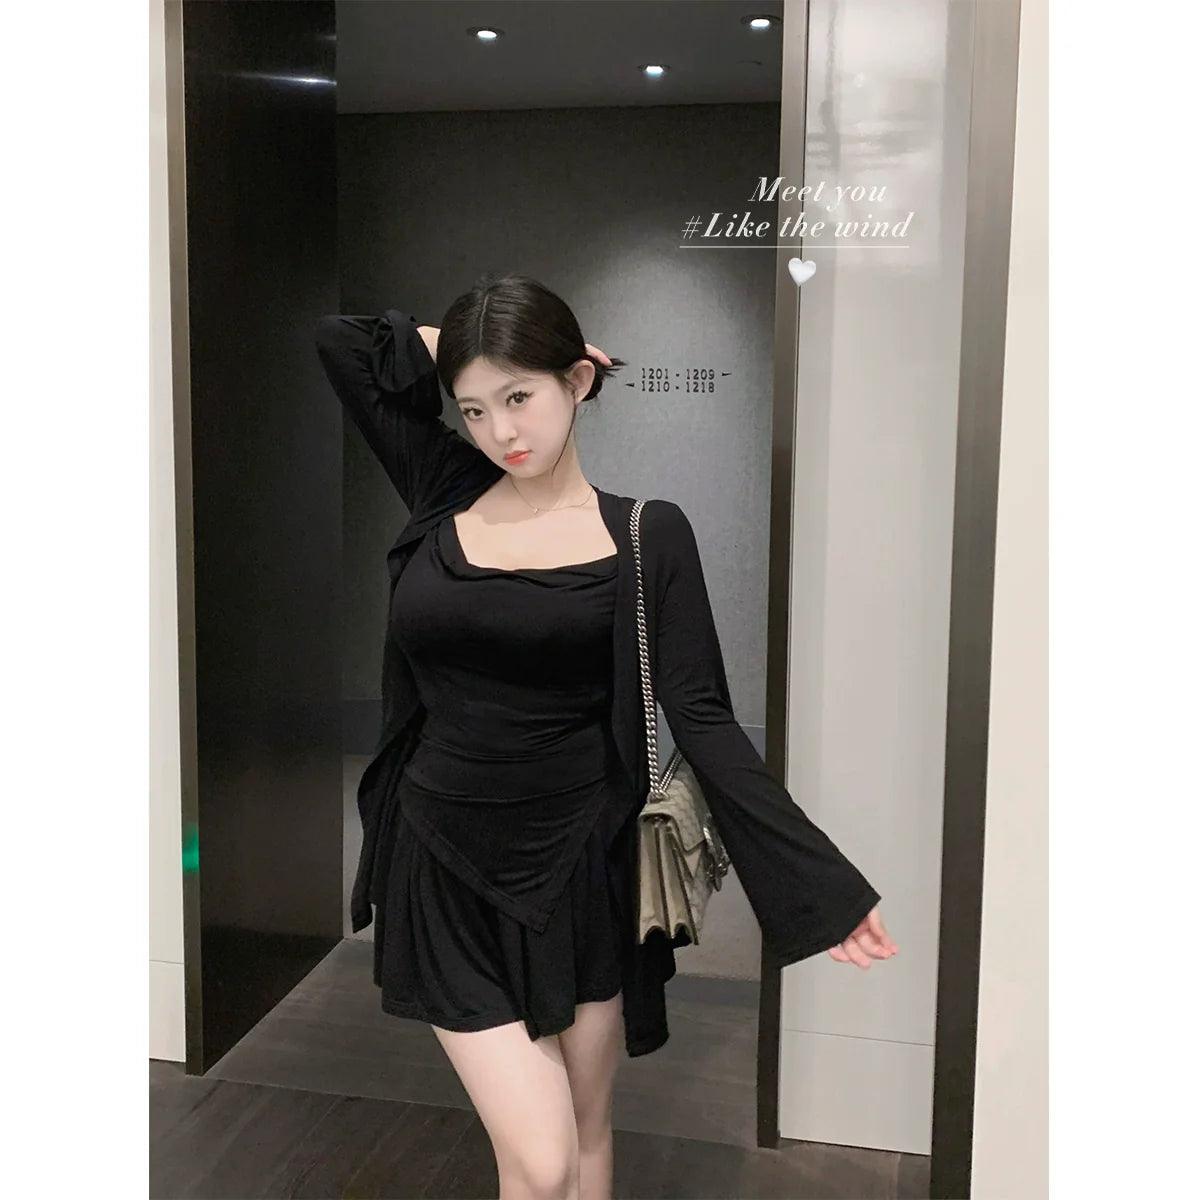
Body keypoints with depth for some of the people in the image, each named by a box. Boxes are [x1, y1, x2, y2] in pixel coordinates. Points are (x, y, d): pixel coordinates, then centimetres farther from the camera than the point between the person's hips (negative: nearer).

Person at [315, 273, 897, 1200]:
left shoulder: (646, 534, -5)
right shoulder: (445, 496, 1)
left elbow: (701, 717, -8)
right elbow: (340, 341, 5)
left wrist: (818, 879, -12)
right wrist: (455, 352, 5)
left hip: (582, 869, -1)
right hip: (450, 875, 1)